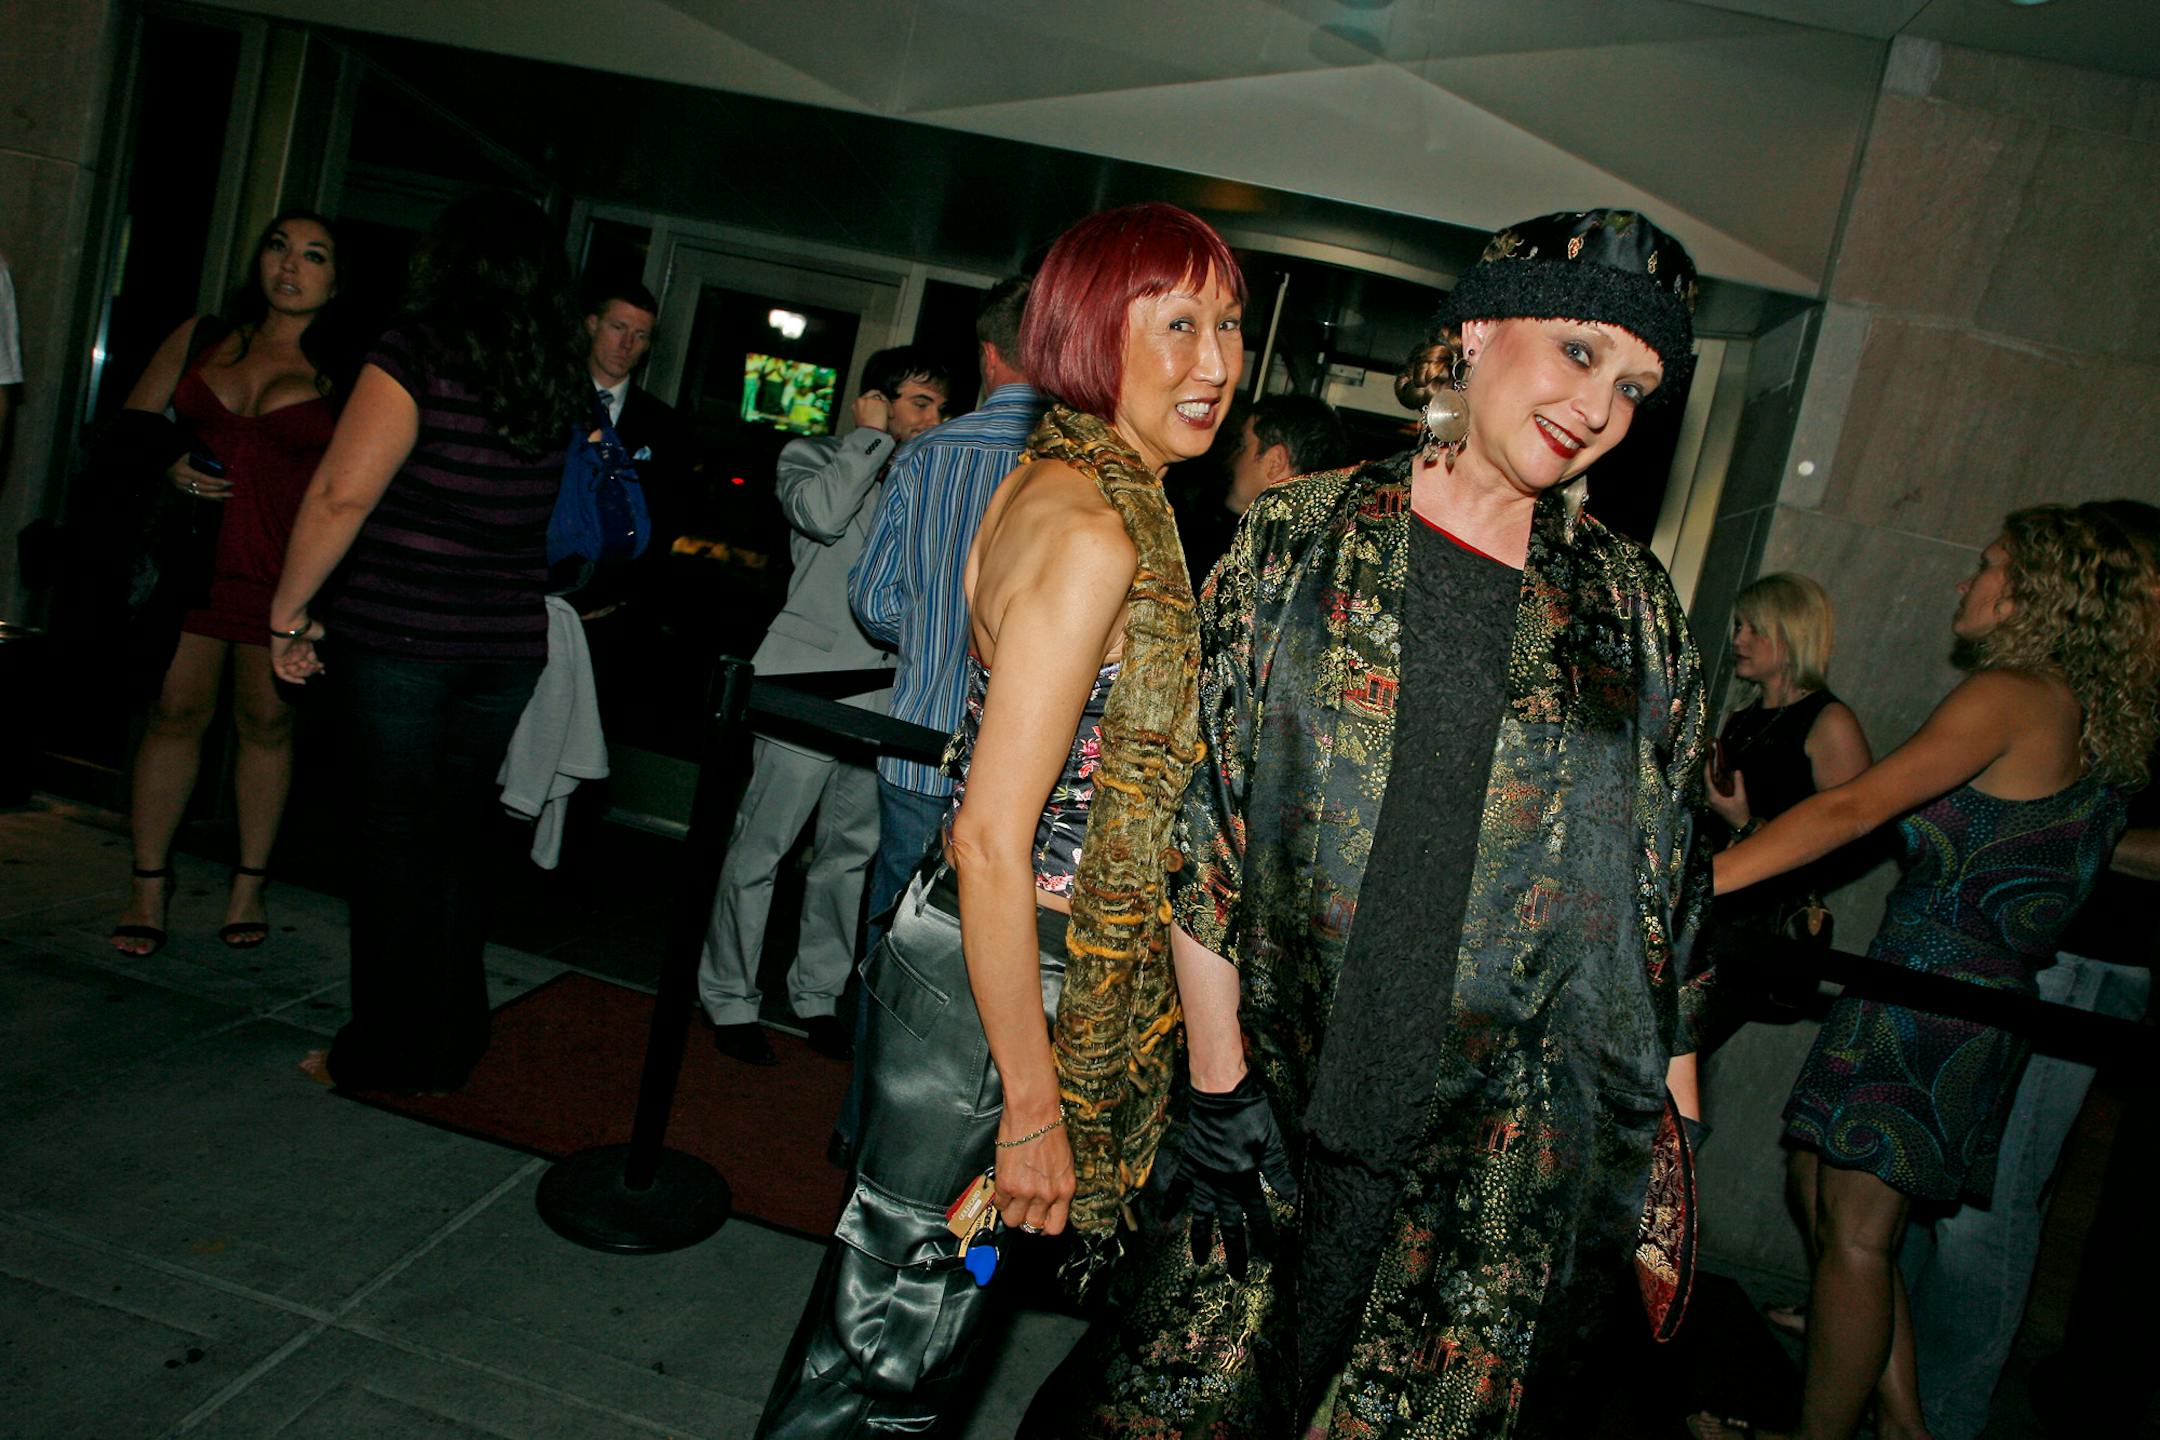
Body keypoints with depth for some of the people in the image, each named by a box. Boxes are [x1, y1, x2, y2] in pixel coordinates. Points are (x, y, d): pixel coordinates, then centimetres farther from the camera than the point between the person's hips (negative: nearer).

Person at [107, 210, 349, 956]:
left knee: (266, 720, 5)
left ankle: (249, 884, 18)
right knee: (175, 711, 3)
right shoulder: (199, 337, 13)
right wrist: (170, 467, -5)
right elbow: (131, 421, 16)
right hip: (191, 552, 2)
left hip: (286, 567, -2)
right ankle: (148, 887, 13)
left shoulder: (346, 374, 3)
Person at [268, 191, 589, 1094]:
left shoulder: (417, 353, -10)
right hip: (509, 646, 5)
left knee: (395, 844, 6)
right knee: (456, 845, 15)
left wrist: (289, 611, -6)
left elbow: (341, 495, -14)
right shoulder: (564, 384, 5)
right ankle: (449, 1047, 25)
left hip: (397, 637, -5)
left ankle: (390, 1054, 17)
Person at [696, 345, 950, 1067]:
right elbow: (821, 512, -18)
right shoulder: (813, 457, 5)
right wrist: (872, 437, -5)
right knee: (762, 845, -1)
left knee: (852, 850, 9)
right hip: (810, 681, -5)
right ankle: (730, 999, 13)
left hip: (884, 695, 5)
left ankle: (818, 994, 23)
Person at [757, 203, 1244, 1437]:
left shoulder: (1075, 484, 7)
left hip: (976, 949, 9)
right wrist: (1031, 1105, -18)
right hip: (999, 979, -9)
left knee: (898, 1297, 27)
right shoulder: (1097, 536, -23)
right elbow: (993, 838, -25)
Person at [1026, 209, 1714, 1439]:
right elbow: (1206, 829, -4)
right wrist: (1221, 1081, -5)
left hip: (1510, 1156, 1)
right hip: (1289, 1109, 0)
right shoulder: (1296, 542, -2)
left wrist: (1671, 1132, 5)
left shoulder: (1639, 612, 3)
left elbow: (1667, 898, 7)